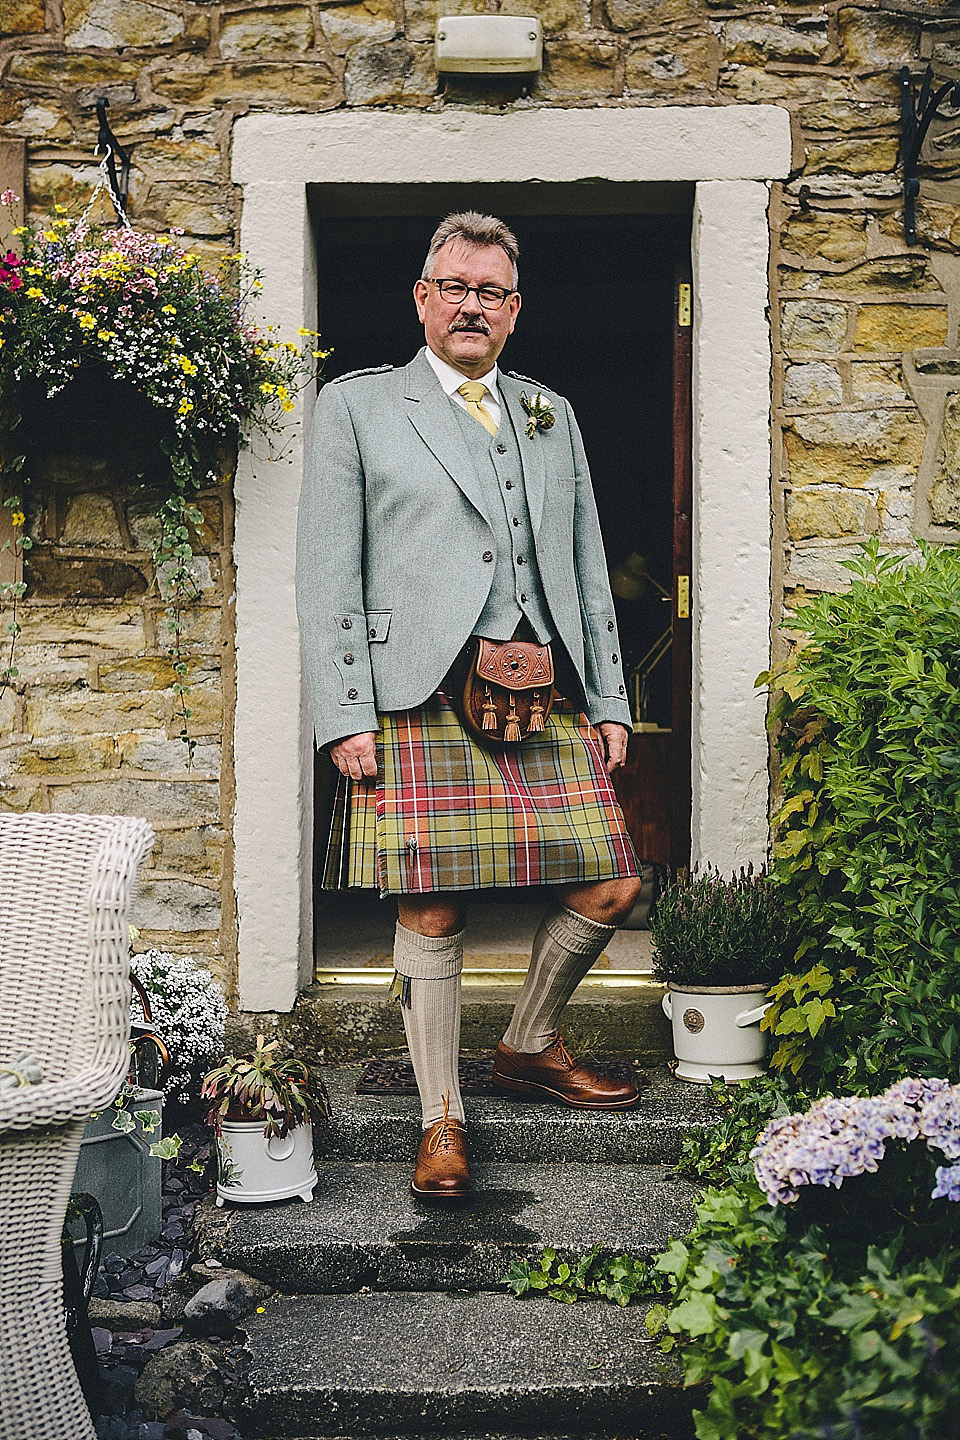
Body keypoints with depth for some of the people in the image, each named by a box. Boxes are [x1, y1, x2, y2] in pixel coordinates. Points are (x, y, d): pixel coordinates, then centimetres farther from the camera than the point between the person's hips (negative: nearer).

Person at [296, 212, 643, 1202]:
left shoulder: (551, 415, 22)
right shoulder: (357, 405, 9)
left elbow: (587, 566, 21)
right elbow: (328, 574, 2)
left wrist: (610, 699, 12)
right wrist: (345, 716, -7)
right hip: (425, 699, -4)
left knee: (611, 886, 0)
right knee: (432, 911, -5)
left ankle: (529, 1048, 23)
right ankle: (441, 1119, 10)